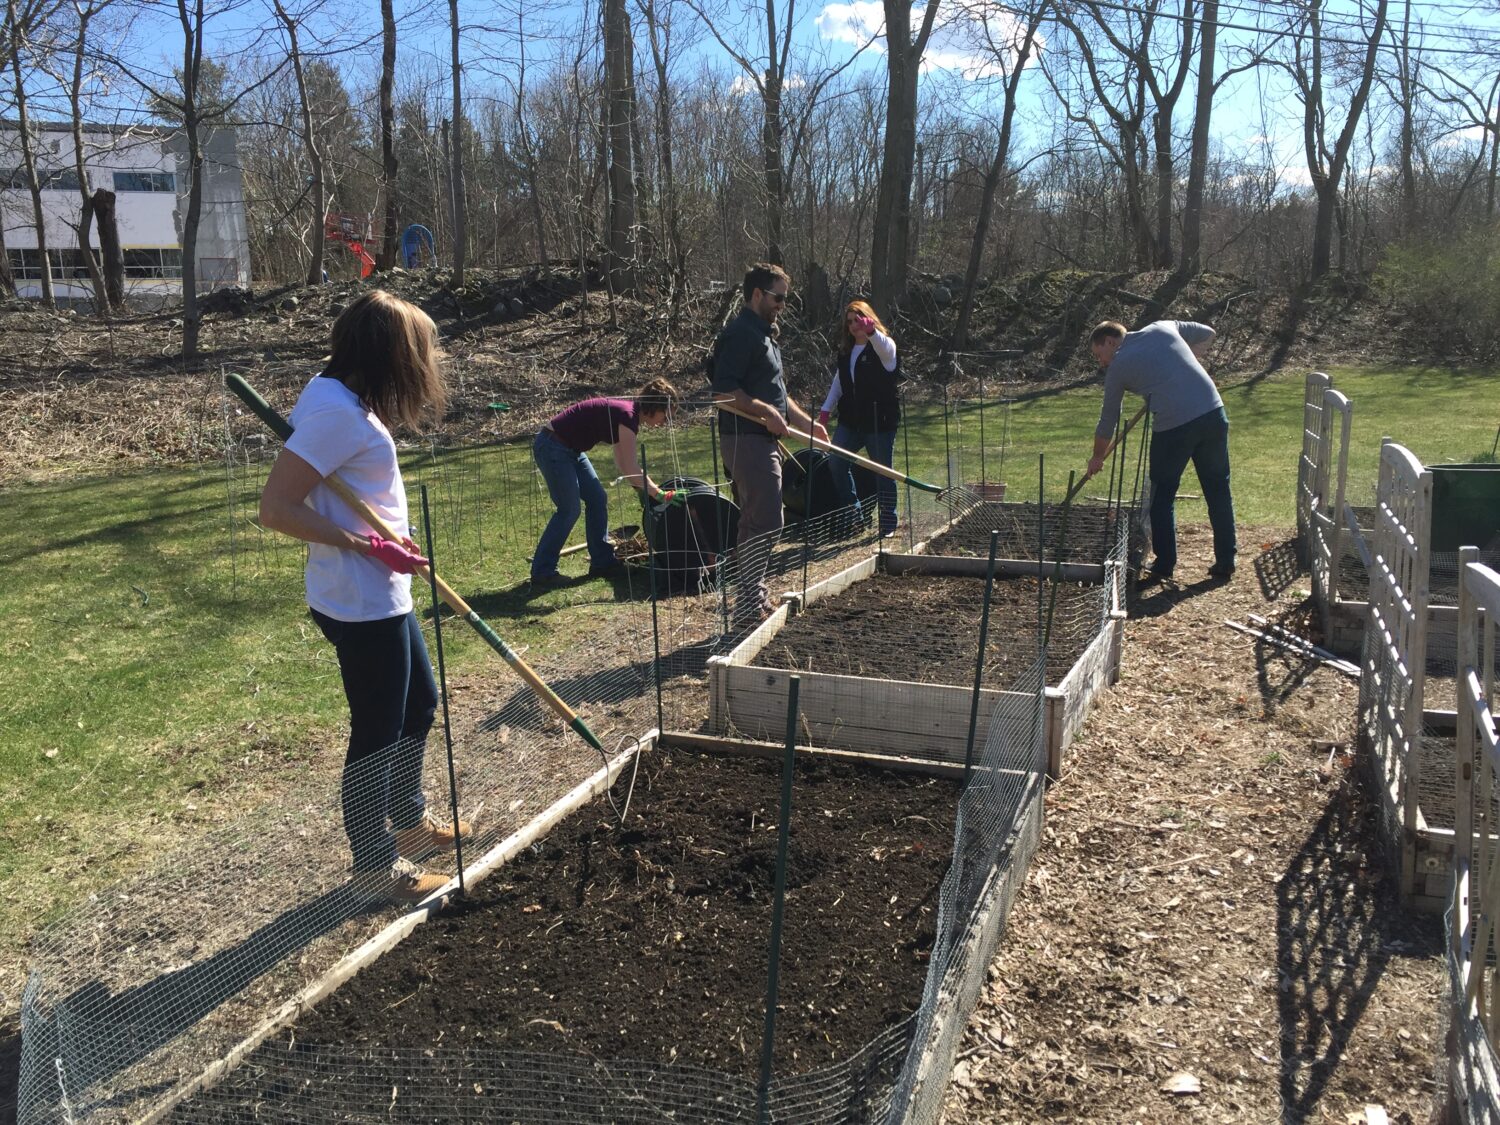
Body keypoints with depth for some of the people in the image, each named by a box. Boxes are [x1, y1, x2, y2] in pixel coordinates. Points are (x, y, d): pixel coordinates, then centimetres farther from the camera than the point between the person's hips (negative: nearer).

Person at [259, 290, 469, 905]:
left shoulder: (339, 397, 8)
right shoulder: (335, 410, -22)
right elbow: (276, 508, -26)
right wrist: (368, 546, -24)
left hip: (383, 595, 11)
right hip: (362, 602, -11)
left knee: (420, 703, 24)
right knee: (378, 732, 4)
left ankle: (410, 820, 43)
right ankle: (376, 864, 22)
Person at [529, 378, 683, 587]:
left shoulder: (625, 412, 8)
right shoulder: (626, 416, -20)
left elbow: (624, 466, 14)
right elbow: (631, 471, -19)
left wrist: (651, 489, 11)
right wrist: (660, 495, -13)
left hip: (570, 449, 10)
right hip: (552, 448, -10)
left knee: (597, 499, 10)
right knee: (569, 510, -8)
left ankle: (602, 562, 17)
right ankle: (542, 573, 0)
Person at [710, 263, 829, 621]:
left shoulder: (764, 334, 20)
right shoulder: (740, 334, -13)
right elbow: (723, 390, -22)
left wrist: (805, 421, 20)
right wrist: (766, 412, -22)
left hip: (764, 439, 11)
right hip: (747, 440, -11)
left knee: (756, 522, 14)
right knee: (766, 522, -11)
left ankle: (754, 597, 22)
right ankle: (749, 605, -6)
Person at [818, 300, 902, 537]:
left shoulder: (883, 346, -7)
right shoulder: (846, 350, 11)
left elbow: (885, 349, -34)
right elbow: (838, 382, 20)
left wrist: (870, 331, -54)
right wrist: (826, 409, 12)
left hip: (881, 422, -6)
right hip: (850, 421, 6)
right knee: (835, 463, -1)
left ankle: (888, 522, 13)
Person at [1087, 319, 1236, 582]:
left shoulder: (1118, 367, 8)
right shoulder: (1163, 328, 16)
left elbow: (1108, 421, 15)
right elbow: (1207, 334, 27)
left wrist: (1097, 457, 29)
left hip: (1173, 425, -4)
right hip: (1213, 412, 4)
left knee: (1162, 495, 13)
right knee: (1219, 490, 14)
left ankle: (1164, 566, 15)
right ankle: (1225, 564, 20)